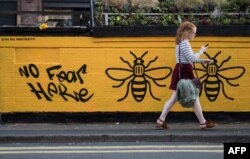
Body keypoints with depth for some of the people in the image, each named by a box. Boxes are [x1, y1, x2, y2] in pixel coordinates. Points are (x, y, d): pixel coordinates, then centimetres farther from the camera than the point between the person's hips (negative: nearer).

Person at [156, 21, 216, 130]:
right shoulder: (185, 43, -15)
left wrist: (202, 61, 18)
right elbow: (192, 58, -20)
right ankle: (203, 123, 9)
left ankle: (161, 120, 3)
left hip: (180, 71, 10)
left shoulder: (180, 43, 17)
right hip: (185, 72, -10)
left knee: (174, 97, 7)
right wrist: (201, 51, -5)